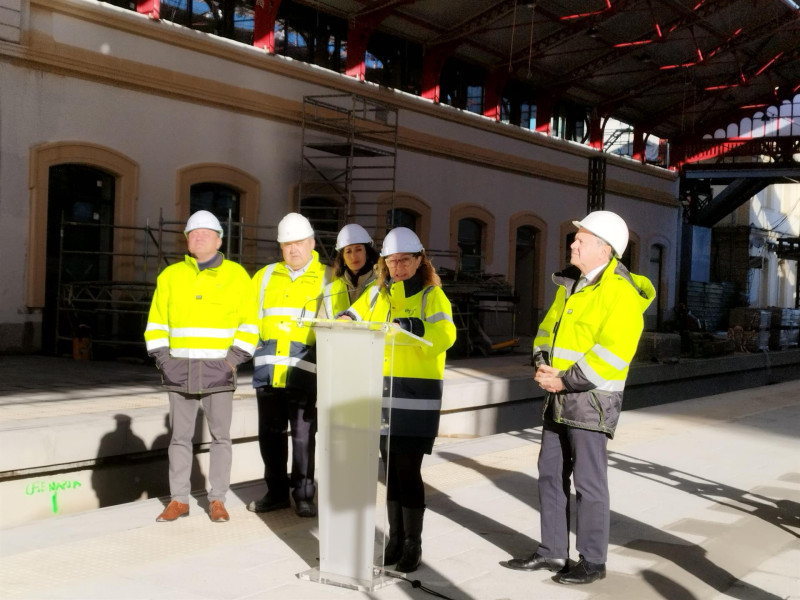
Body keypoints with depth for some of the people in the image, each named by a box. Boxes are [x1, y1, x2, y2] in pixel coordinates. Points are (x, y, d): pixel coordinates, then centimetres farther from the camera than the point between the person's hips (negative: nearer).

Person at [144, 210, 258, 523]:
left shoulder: (236, 275, 3)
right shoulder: (170, 275, 10)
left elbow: (249, 323, 2)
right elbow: (156, 322, 13)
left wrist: (234, 358, -7)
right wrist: (162, 358, 1)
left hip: (219, 369, -2)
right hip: (179, 368, 2)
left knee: (220, 436, 3)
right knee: (180, 437, 6)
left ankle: (217, 500, 12)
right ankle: (179, 499, 15)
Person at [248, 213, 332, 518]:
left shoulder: (327, 279, 7)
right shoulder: (265, 276, 18)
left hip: (304, 370, -4)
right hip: (268, 367, 4)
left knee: (303, 435, -2)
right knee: (270, 433, 10)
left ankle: (304, 495, 10)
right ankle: (277, 492, 22)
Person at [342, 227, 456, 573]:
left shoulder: (432, 296, -2)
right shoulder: (376, 295, 14)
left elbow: (445, 336, -17)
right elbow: (349, 321, 17)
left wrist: (415, 329, -33)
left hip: (417, 393, -5)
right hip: (381, 390, 5)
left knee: (408, 469, -4)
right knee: (390, 467, 11)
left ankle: (413, 545, 10)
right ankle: (395, 538, 23)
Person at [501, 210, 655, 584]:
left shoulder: (620, 293, -16)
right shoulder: (571, 284, 11)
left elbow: (612, 354, -24)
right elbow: (549, 326, 15)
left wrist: (565, 381, -20)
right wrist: (542, 364, -3)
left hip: (591, 398, -8)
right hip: (559, 396, 8)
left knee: (588, 481, 0)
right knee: (550, 475, 13)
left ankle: (593, 562, 14)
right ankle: (552, 553, 24)